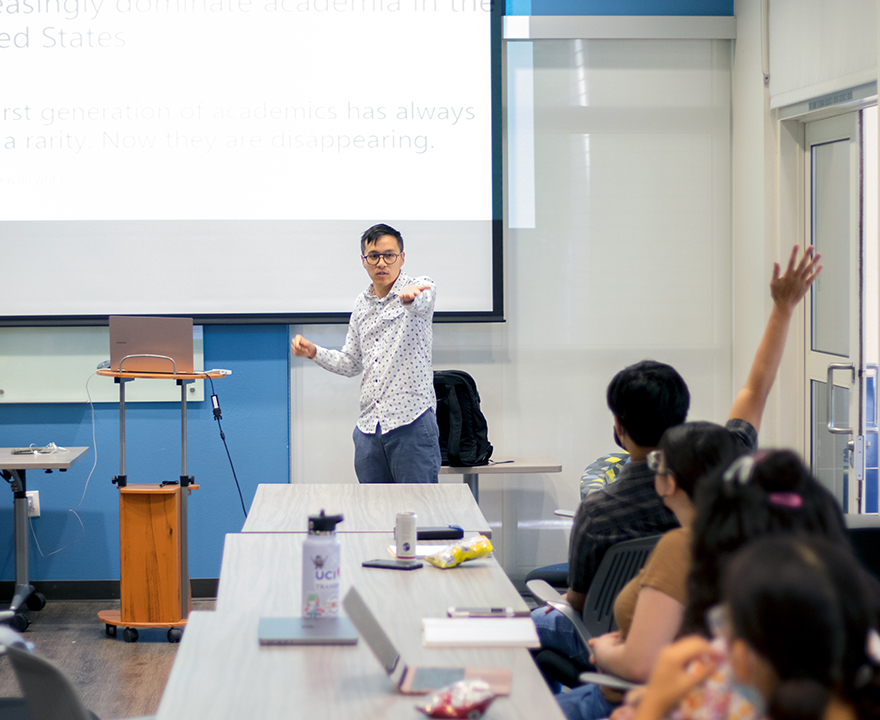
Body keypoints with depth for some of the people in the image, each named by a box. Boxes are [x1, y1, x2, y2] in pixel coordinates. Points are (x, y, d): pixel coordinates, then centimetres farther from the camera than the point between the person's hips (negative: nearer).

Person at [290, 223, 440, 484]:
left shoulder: (420, 287, -3)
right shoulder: (362, 304, 15)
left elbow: (421, 303, -29)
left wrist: (409, 296, -53)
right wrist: (313, 352, 8)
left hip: (412, 423, -6)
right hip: (369, 427, 6)